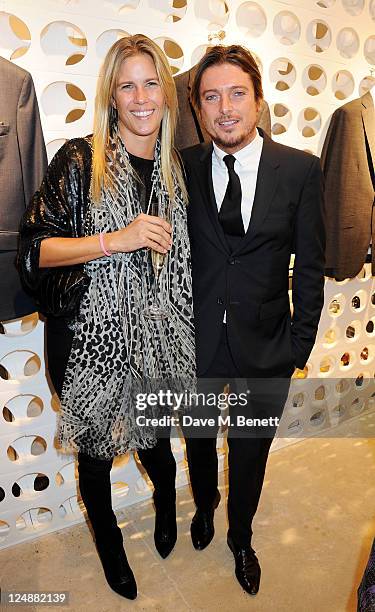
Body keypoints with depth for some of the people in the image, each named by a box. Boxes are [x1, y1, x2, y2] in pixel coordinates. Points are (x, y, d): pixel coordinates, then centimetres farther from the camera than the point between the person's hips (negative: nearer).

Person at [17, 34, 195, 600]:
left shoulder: (178, 168, 3)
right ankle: (108, 540, 50)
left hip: (154, 340, 3)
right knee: (95, 449, 18)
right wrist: (115, 240, -25)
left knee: (151, 438, 21)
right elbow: (33, 250, -14)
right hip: (89, 339, -2)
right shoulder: (79, 161, -10)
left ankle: (166, 500, 59)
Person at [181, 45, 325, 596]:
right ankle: (205, 505, 58)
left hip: (265, 344, 0)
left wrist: (300, 343, -4)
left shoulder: (301, 169, -7)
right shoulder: (182, 168, -5)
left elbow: (309, 265, -3)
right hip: (197, 342, 1)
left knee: (251, 452, 20)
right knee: (198, 440, 24)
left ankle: (241, 537, 51)